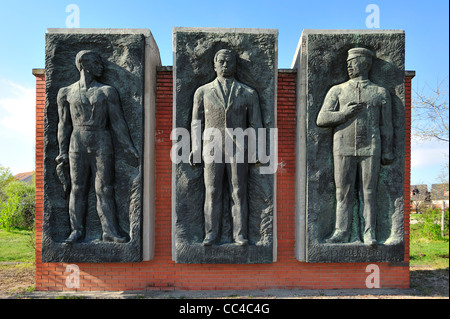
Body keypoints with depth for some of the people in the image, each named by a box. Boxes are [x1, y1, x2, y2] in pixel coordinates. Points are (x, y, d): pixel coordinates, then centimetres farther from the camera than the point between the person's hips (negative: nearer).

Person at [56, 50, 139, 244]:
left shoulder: (107, 91, 7)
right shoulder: (67, 93, 10)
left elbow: (117, 122, 5)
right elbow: (64, 125, 11)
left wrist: (128, 148, 0)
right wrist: (62, 153, 8)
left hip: (102, 145, -1)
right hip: (77, 146, 1)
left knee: (104, 189, -2)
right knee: (77, 189, 4)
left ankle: (109, 231, 2)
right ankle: (77, 230, 15)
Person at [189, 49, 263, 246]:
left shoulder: (248, 94, 9)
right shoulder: (203, 92, 11)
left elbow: (255, 124, 10)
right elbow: (196, 122, 11)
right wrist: (195, 148, 3)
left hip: (238, 149, 0)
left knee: (239, 193, 2)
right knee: (212, 192, 2)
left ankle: (240, 234, 12)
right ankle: (211, 234, 12)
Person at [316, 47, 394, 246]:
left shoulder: (381, 93, 12)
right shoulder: (337, 91, 12)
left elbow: (386, 126, 10)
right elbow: (322, 119, 4)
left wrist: (388, 153, 4)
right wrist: (344, 114, -10)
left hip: (370, 150, 0)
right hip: (344, 149, 1)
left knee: (369, 192, 3)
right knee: (343, 192, 3)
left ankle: (369, 233, 11)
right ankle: (342, 232, 11)